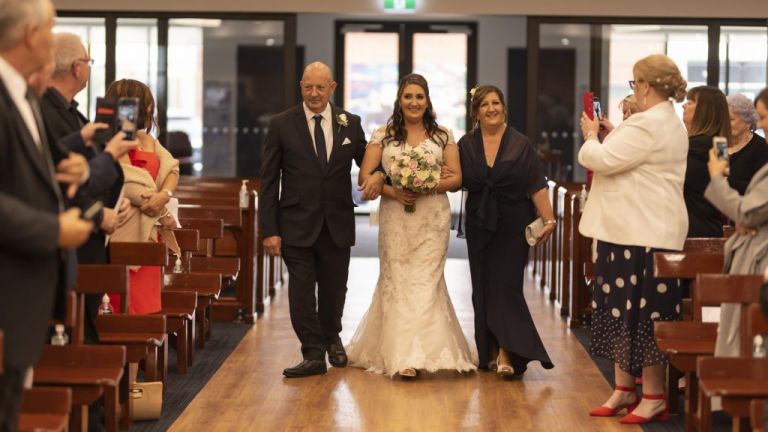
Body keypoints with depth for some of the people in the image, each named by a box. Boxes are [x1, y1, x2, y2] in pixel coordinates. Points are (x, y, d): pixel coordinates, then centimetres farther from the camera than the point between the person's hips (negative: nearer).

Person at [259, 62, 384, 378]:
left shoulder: (350, 123, 4)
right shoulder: (281, 125, -3)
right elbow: (269, 182, -3)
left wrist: (378, 175, -12)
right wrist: (269, 230, -9)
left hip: (337, 224, 2)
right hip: (297, 224, -2)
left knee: (334, 289, 15)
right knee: (301, 291, -3)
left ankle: (332, 339, 40)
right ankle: (314, 355, 6)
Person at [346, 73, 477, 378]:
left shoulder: (443, 136, 7)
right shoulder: (383, 135, 6)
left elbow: (456, 178, 3)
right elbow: (365, 176, 1)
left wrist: (427, 187, -15)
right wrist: (393, 192, -15)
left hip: (432, 219, 0)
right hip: (395, 218, 0)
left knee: (424, 281, -5)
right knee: (397, 281, -3)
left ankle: (415, 355, 2)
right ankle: (402, 356, -2)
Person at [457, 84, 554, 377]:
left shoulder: (520, 144, -2)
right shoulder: (466, 145, 4)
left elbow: (537, 187, -5)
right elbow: (459, 182, 8)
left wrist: (549, 220, -12)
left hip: (513, 225, -3)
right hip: (479, 225, 3)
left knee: (507, 286, -9)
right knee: (483, 288, 6)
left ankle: (507, 353, -10)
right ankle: (490, 352, 15)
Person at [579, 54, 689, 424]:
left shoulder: (648, 124, -17)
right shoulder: (669, 123, 18)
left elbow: (601, 159, -19)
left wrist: (592, 136, 0)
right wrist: (610, 135, 14)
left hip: (643, 233, -11)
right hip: (634, 230, 11)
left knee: (642, 314, -6)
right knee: (622, 310, 14)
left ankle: (653, 397, 0)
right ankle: (624, 389, 20)